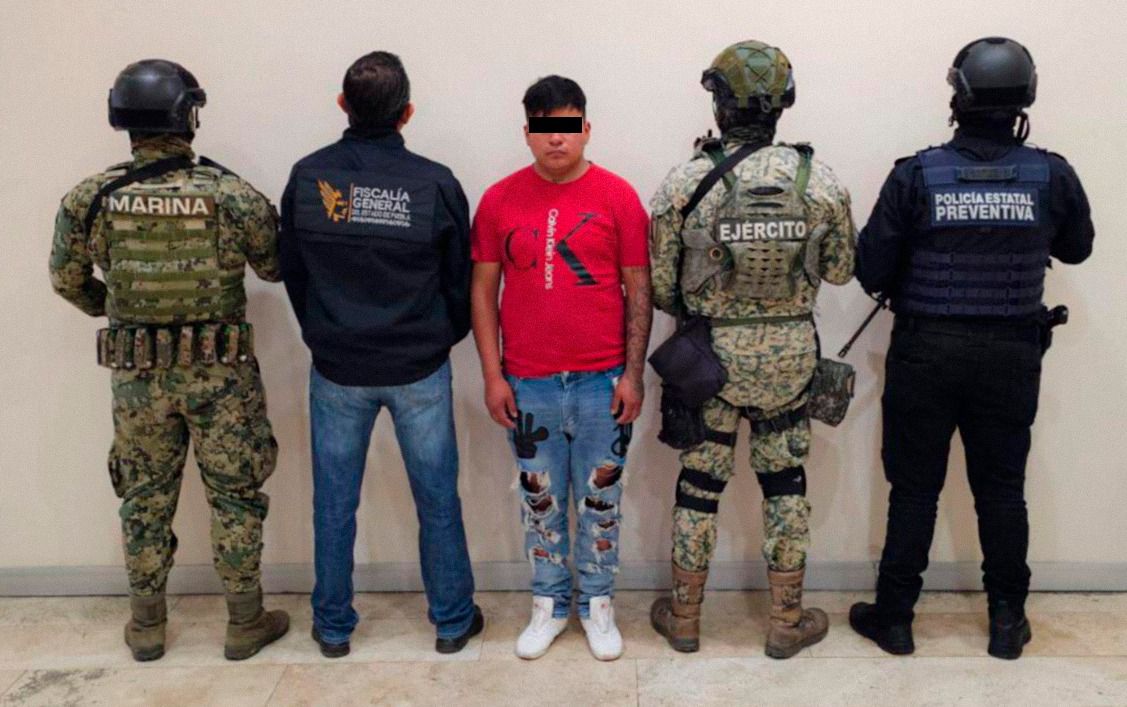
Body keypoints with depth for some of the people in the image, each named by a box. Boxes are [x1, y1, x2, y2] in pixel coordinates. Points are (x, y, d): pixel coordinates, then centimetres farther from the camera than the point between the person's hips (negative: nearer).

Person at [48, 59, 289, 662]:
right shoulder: (234, 194, -13)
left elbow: (67, 280, 6)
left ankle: (147, 627, 28)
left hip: (136, 372, 2)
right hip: (221, 370, -2)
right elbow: (275, 268, -1)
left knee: (145, 499, 16)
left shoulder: (89, 198, -5)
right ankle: (245, 623, 20)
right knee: (235, 495, 10)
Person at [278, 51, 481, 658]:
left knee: (334, 503, 14)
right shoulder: (435, 183, -12)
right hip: (419, 369, -1)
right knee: (437, 499, 12)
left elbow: (292, 272, 5)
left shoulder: (307, 177, -6)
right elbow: (460, 281, -2)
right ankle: (452, 621, 26)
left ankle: (332, 627, 28)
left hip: (336, 369, 2)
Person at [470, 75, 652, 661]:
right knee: (540, 498, 14)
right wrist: (492, 376, -1)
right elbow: (482, 290, 3)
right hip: (527, 383, 1)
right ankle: (550, 602, 33)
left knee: (600, 497, 12)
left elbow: (638, 289, -1)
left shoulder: (617, 195, -3)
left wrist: (633, 373, -5)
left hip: (602, 381, -1)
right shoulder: (499, 200, 0)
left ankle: (598, 602, 31)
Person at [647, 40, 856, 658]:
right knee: (785, 483, 15)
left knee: (698, 483, 12)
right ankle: (787, 622, 27)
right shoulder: (818, 179, -6)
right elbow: (840, 269, 4)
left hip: (709, 353, -1)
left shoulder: (685, 181, -11)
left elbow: (658, 283, -7)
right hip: (789, 354, 1)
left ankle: (683, 618, 27)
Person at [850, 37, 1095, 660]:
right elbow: (1076, 248, 14)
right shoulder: (1052, 175, -4)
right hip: (1012, 352, 2)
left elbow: (871, 270, -9)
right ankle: (1008, 621, 26)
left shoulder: (916, 174, -11)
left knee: (914, 487, 8)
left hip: (927, 350, -2)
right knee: (1002, 488, 14)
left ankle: (894, 618, 19)